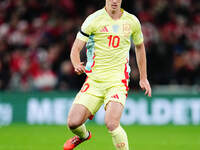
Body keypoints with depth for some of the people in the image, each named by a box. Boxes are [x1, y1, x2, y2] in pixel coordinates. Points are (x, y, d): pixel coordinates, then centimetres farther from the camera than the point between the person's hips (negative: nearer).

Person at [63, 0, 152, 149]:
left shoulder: (132, 21, 5)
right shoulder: (94, 19, -4)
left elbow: (139, 47, 22)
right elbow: (76, 48, -4)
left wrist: (143, 78, 25)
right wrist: (77, 65, -26)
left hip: (118, 81, -1)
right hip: (94, 80, 1)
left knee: (111, 123, -25)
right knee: (73, 122, -7)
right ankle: (84, 135, 30)